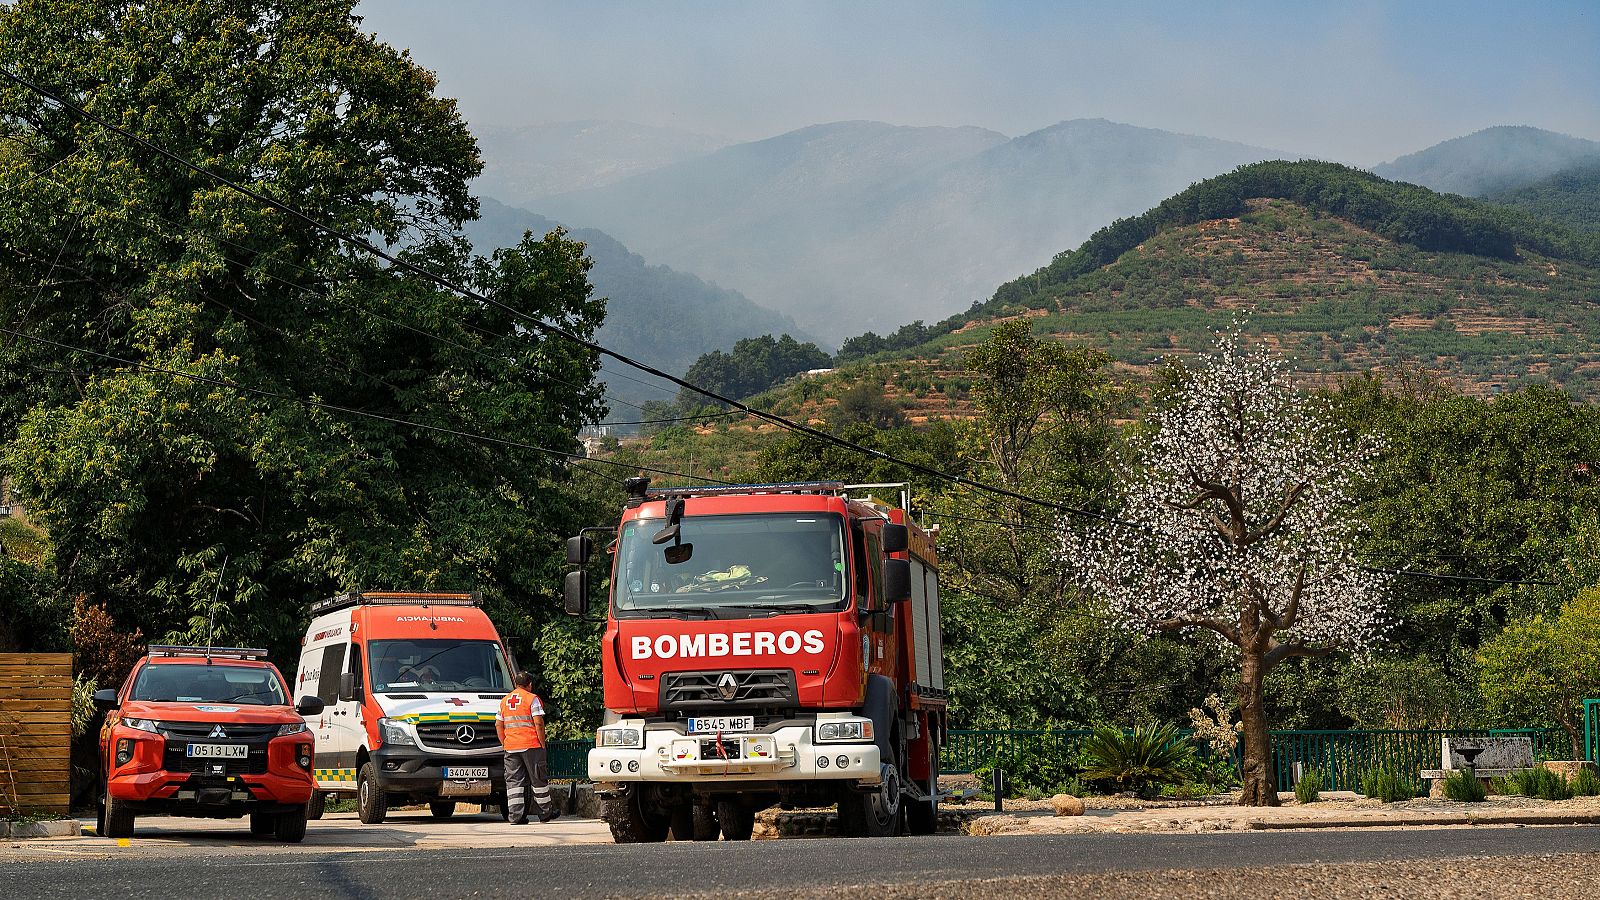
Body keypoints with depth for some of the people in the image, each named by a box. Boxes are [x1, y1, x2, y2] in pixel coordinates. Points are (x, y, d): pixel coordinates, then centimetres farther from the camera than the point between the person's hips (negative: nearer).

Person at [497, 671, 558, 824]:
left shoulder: (504, 701, 14)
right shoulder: (532, 699, -3)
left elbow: (498, 725, 12)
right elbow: (538, 723, -11)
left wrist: (504, 744, 16)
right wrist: (542, 744, -5)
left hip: (510, 747, 5)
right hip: (531, 745, -5)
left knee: (513, 781, 4)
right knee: (539, 779, 6)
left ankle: (515, 815, -3)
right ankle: (545, 812, 13)